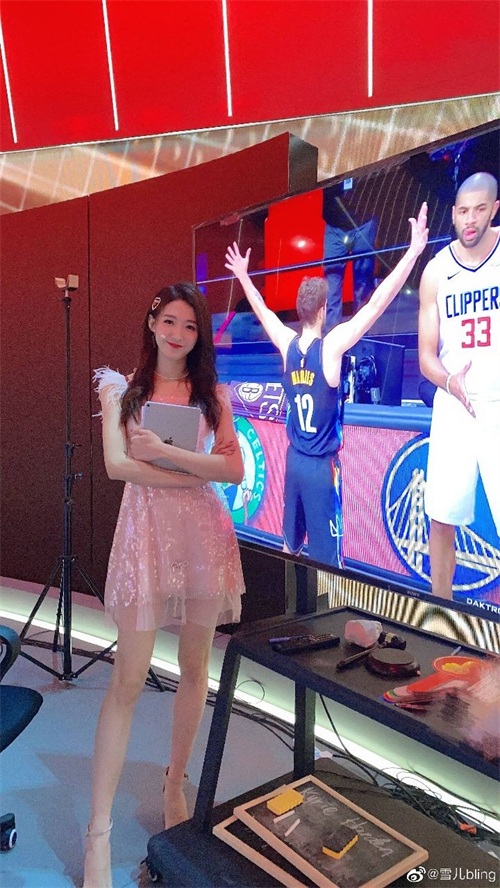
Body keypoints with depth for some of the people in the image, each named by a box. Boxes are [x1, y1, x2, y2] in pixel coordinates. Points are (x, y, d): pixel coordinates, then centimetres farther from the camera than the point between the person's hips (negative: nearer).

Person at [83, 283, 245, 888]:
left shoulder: (212, 394, 9)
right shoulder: (120, 387, 5)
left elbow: (235, 470, -3)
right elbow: (117, 464, -8)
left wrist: (166, 453, -13)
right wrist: (194, 473, -9)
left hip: (204, 532, 3)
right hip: (145, 528, -2)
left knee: (195, 666, 10)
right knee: (129, 676, -4)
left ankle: (175, 785, 32)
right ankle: (98, 833, 7)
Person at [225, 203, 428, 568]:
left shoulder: (287, 344, -1)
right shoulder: (332, 345, -16)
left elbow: (263, 310, 15)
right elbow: (376, 305, -20)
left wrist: (243, 275, 30)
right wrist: (413, 253, -18)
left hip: (294, 459, 6)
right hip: (322, 465, -6)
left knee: (290, 546, 20)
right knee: (328, 560, 1)